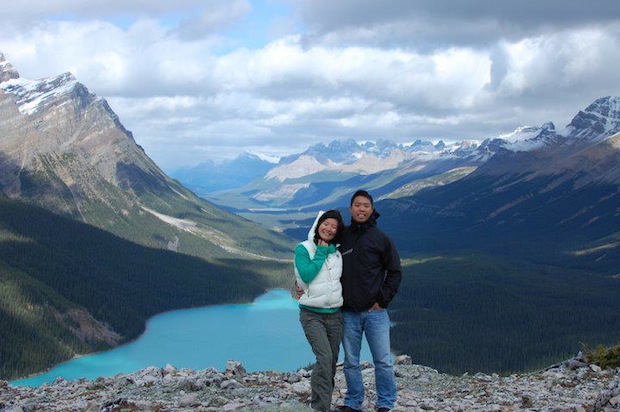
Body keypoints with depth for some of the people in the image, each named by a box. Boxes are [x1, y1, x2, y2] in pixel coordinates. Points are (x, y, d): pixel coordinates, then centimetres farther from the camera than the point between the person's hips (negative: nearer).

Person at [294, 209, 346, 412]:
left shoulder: (337, 252, 10)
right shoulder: (304, 249, -3)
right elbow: (307, 275, -16)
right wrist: (321, 253, -10)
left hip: (334, 314, 5)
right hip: (312, 314, -5)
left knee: (331, 363, 7)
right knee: (324, 358, -20)